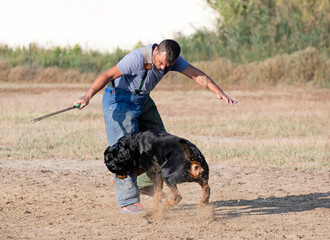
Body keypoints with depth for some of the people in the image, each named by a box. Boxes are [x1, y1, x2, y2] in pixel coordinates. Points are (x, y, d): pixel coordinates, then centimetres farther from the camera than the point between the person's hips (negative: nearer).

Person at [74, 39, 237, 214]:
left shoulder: (172, 59, -11)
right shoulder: (138, 58, -30)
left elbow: (197, 75, -17)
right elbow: (108, 75, -30)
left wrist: (219, 92, -31)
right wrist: (88, 97, -41)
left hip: (143, 100, 8)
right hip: (119, 99, -8)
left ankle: (146, 182, 28)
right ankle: (127, 201, -11)